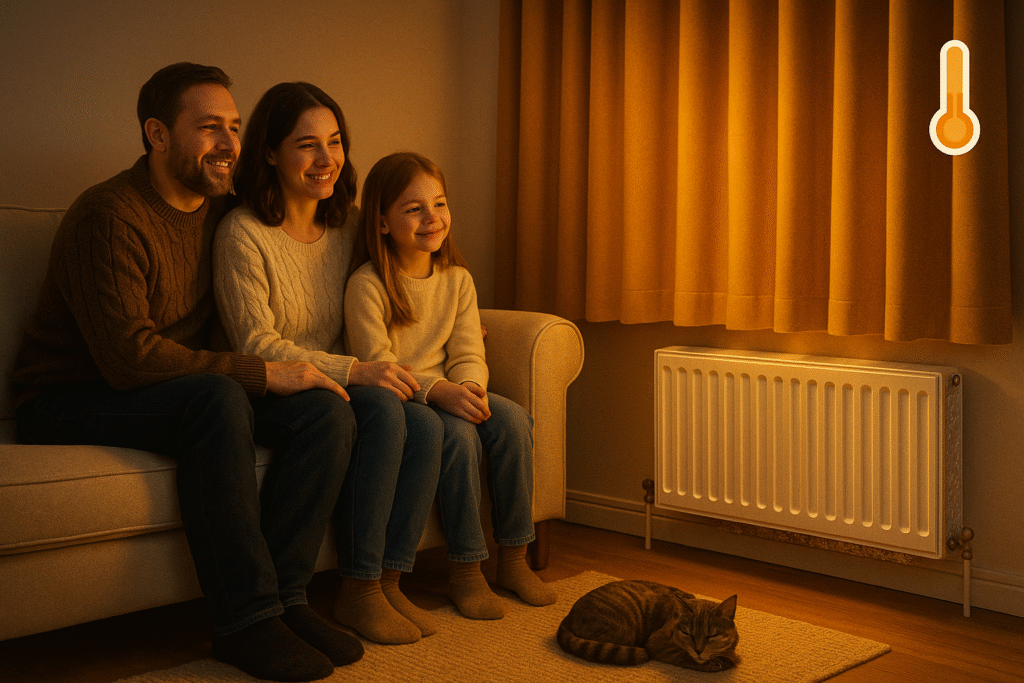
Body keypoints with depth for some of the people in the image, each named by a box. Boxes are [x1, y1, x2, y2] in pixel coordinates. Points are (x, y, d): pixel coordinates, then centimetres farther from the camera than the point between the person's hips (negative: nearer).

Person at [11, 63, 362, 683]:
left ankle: (283, 597, -16)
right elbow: (128, 358, -26)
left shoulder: (221, 208, 9)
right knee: (217, 398, -37)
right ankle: (245, 621, -29)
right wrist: (264, 374, -24)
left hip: (188, 395, 7)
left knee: (329, 411, -15)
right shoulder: (109, 215, -17)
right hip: (70, 401, -7)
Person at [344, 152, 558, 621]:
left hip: (447, 391, 6)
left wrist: (469, 387, -24)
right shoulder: (366, 284, -12)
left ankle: (513, 559, -9)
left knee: (512, 419, -20)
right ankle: (465, 571, -19)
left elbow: (468, 354, 0)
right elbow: (377, 365, -20)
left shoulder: (457, 280, 6)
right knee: (458, 433, -32)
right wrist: (439, 391, -34)